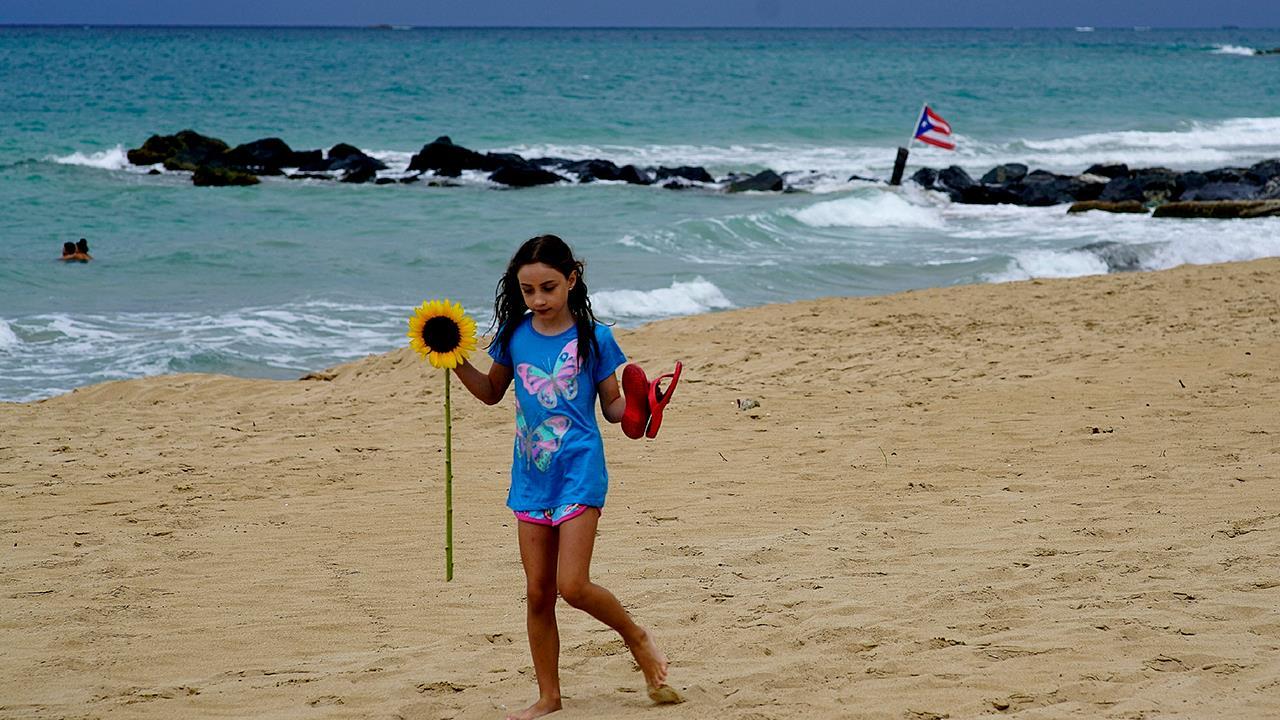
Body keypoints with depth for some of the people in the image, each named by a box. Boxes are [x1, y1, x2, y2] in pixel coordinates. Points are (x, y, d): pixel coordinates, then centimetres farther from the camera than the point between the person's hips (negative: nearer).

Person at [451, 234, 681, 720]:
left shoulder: (593, 337, -6)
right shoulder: (514, 335, 3)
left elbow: (612, 406, 1)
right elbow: (492, 392, 19)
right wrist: (457, 363, 3)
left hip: (580, 473, -4)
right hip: (531, 478, 5)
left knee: (572, 586, -15)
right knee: (538, 594, 7)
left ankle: (637, 637, 13)